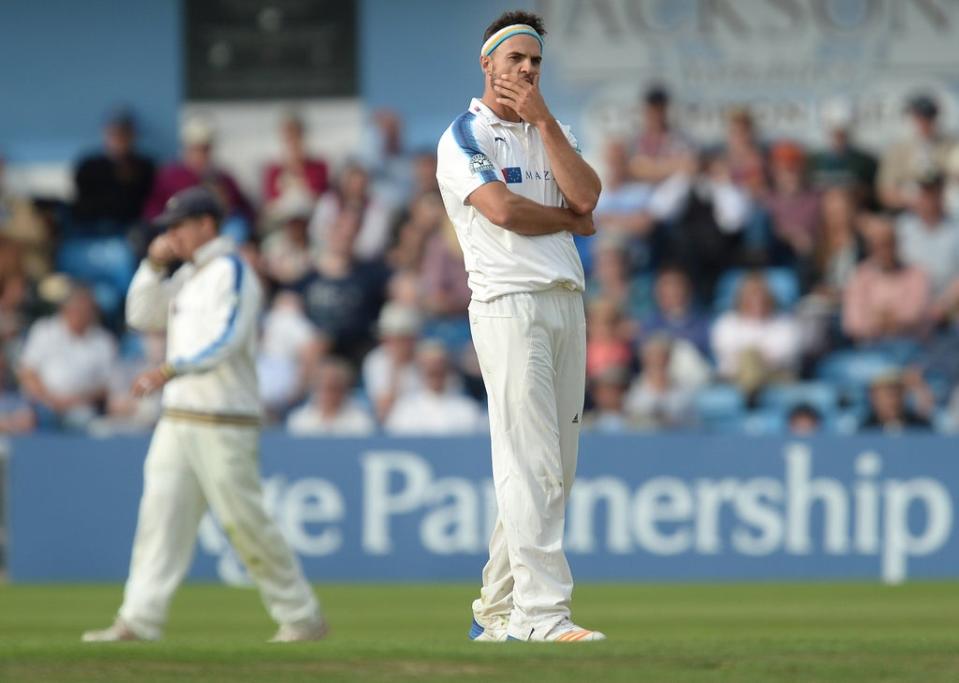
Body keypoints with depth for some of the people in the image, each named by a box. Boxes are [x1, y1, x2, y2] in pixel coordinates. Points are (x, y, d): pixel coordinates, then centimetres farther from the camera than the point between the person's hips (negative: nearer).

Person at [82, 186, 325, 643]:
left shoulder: (230, 271, -9)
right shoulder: (188, 275, 18)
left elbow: (226, 340, -22)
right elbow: (142, 316, 21)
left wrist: (168, 371, -31)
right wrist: (154, 264, 8)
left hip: (223, 423, -8)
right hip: (178, 420, 8)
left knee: (245, 521, -5)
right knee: (160, 515, -1)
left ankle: (302, 617, 5)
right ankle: (139, 620, -5)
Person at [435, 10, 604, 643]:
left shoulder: (553, 133, 20)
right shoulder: (464, 136, 0)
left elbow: (587, 196, 1)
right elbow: (502, 209, -15)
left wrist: (543, 119, -2)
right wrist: (571, 219, 1)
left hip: (567, 304, 7)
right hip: (509, 304, -7)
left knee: (556, 470, 6)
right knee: (530, 464, -14)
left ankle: (497, 611, 13)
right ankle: (543, 613, -19)